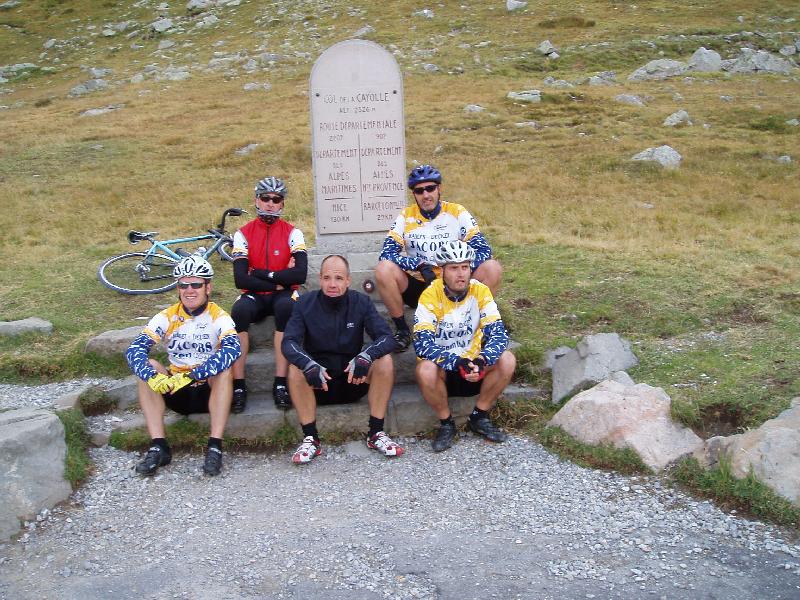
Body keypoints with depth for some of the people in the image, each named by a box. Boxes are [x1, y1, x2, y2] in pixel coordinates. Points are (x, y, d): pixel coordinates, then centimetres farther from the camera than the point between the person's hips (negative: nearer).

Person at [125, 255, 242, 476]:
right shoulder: (166, 317, -3)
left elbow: (233, 348, -31)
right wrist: (153, 377, -39)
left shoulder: (219, 317, -10)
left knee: (224, 369, -31)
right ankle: (158, 446, -25)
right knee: (148, 367, -22)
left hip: (211, 391, -2)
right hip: (176, 392, 3)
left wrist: (191, 376, -41)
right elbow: (134, 349, -17)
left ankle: (215, 446, -32)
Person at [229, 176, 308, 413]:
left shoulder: (292, 233, -2)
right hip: (255, 296, 1)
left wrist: (261, 274, -15)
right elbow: (240, 279, -10)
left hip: (283, 295, -1)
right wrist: (277, 282, -13)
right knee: (239, 309, -32)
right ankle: (238, 385, -28)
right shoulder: (243, 234, 1)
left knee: (286, 305, -36)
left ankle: (280, 383, -32)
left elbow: (300, 274, -16)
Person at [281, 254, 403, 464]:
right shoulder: (305, 303, -8)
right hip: (318, 383, -1)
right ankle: (310, 438, -19)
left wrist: (365, 356, -37)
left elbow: (386, 337, -15)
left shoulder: (361, 302, -6)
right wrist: (309, 365, -39)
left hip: (353, 378, 1)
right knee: (296, 367, -30)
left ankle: (376, 433, -15)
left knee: (384, 360, -24)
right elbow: (289, 342, -17)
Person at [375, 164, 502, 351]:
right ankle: (402, 329, -8)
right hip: (418, 288, 0)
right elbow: (387, 253, -11)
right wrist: (420, 266, -25)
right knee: (383, 270, -28)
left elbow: (483, 250, -10)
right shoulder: (406, 216, -2)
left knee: (493, 269, -25)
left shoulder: (457, 213, -3)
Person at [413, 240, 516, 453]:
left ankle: (480, 417, -2)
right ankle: (446, 424, -7)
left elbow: (498, 333, -15)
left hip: (473, 364, 3)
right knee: (425, 369, -35)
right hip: (443, 368, -3)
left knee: (507, 360, -24)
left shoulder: (480, 291, -10)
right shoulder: (430, 296, -18)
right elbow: (422, 344, -26)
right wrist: (456, 363, -39)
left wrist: (483, 360, -35)